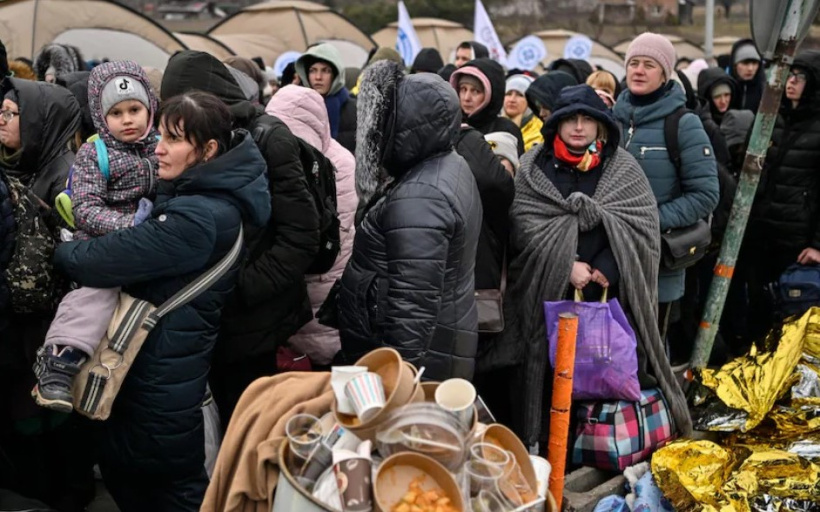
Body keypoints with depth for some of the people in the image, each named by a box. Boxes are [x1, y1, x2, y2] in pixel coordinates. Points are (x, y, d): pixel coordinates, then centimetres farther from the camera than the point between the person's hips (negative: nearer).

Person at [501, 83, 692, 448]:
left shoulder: (623, 169, 7)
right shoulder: (533, 169, 5)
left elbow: (642, 226, 0)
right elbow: (527, 226, -3)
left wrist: (606, 268, -12)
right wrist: (567, 265, -14)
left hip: (613, 290, 1)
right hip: (549, 293, 0)